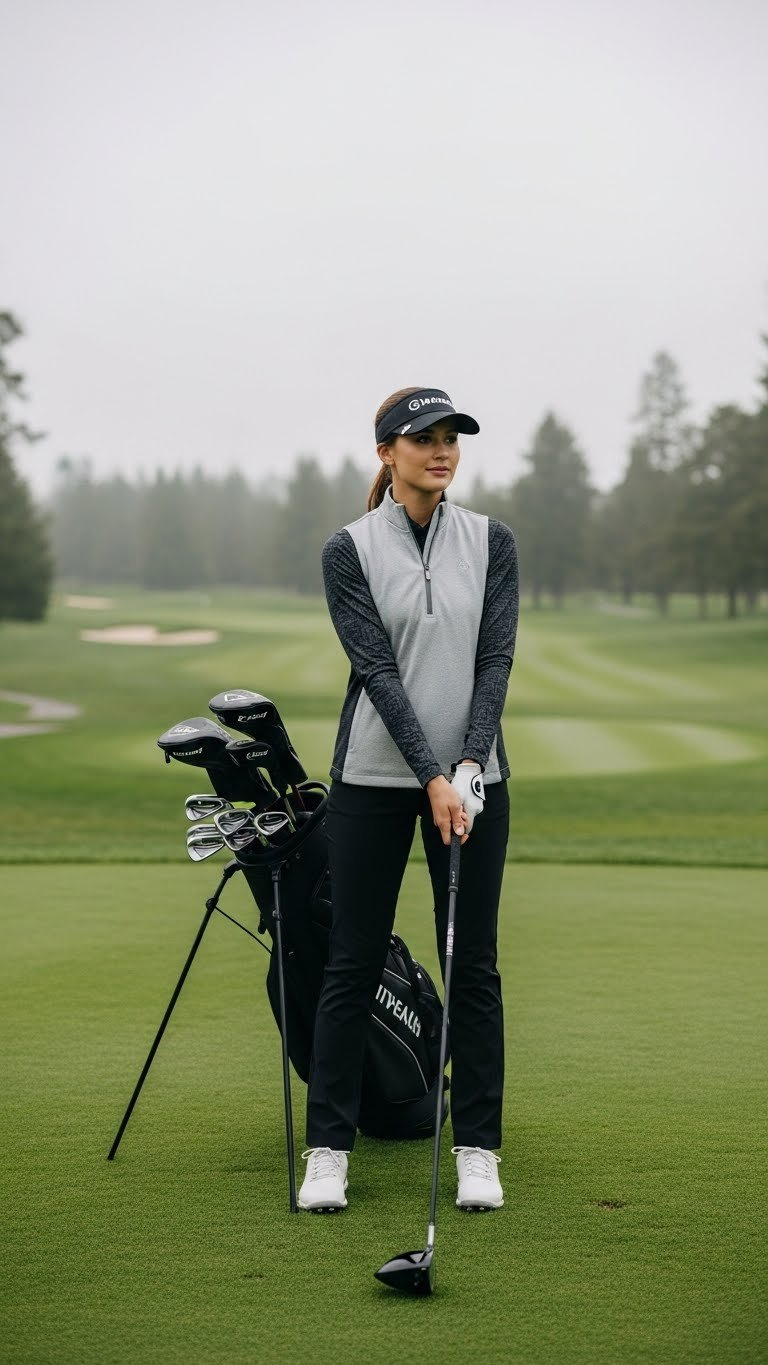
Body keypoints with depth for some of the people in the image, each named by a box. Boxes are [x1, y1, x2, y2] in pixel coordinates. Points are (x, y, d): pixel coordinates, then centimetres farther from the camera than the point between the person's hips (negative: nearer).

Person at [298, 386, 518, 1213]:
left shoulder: (490, 542, 3)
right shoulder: (350, 550, -4)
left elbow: (496, 657, -5)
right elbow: (378, 668, -13)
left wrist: (469, 763, -18)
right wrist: (431, 778, -21)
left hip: (471, 774, 2)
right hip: (375, 776, -2)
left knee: (473, 963, 5)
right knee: (353, 962, 2)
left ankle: (478, 1150, 14)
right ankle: (328, 1150, 11)